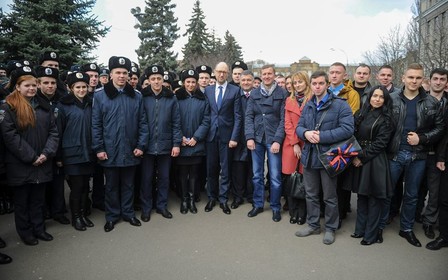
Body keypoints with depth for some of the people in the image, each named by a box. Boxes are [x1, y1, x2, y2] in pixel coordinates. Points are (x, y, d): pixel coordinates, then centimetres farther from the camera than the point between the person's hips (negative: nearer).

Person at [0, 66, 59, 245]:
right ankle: (25, 232, 26)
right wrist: (30, 157, -16)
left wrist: (46, 153, -10)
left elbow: (53, 132, 4)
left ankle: (39, 228, 29)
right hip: (20, 164, -4)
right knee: (22, 200, 11)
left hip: (42, 163, 4)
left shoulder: (44, 107, 9)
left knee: (38, 198, 15)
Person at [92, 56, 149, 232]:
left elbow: (142, 123, 3)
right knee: (111, 186, 12)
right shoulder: (100, 95, -3)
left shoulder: (136, 96, 3)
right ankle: (112, 216, 28)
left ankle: (128, 213, 31)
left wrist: (141, 145, -2)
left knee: (128, 184, 15)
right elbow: (95, 124, -4)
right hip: (110, 151, -1)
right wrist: (98, 148, -8)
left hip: (130, 151, 2)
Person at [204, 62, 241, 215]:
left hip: (227, 135, -2)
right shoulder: (208, 90, 9)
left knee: (225, 169, 5)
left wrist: (234, 137, -9)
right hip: (211, 135, 2)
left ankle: (223, 199, 18)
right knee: (211, 168, 9)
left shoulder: (235, 90, 0)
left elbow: (237, 116, -3)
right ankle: (211, 197, 24)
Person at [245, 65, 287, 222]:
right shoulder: (254, 94, 8)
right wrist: (249, 137, -5)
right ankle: (258, 204, 26)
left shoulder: (282, 94, 0)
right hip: (257, 138, 3)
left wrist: (278, 140, -12)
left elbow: (283, 119, -5)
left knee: (275, 176, 2)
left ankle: (275, 207, 18)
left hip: (273, 140, -3)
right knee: (257, 175, 11)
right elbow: (249, 116, 5)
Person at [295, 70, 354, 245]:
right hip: (309, 156, 6)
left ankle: (330, 228, 27)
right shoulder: (308, 106, 11)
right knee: (311, 194, 16)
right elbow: (299, 127, 10)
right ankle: (313, 225, 32)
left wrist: (321, 136, -22)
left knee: (330, 196, 9)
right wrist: (306, 133, -14)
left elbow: (347, 129, -19)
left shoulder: (340, 105, -9)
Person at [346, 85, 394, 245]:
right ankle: (360, 229, 26)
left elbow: (380, 143, -11)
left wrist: (362, 157, -13)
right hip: (358, 159, 5)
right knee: (361, 196, 13)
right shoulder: (361, 114, 9)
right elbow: (353, 135, 6)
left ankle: (371, 235, 15)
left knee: (373, 199, 3)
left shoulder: (386, 119, -4)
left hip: (375, 162, -5)